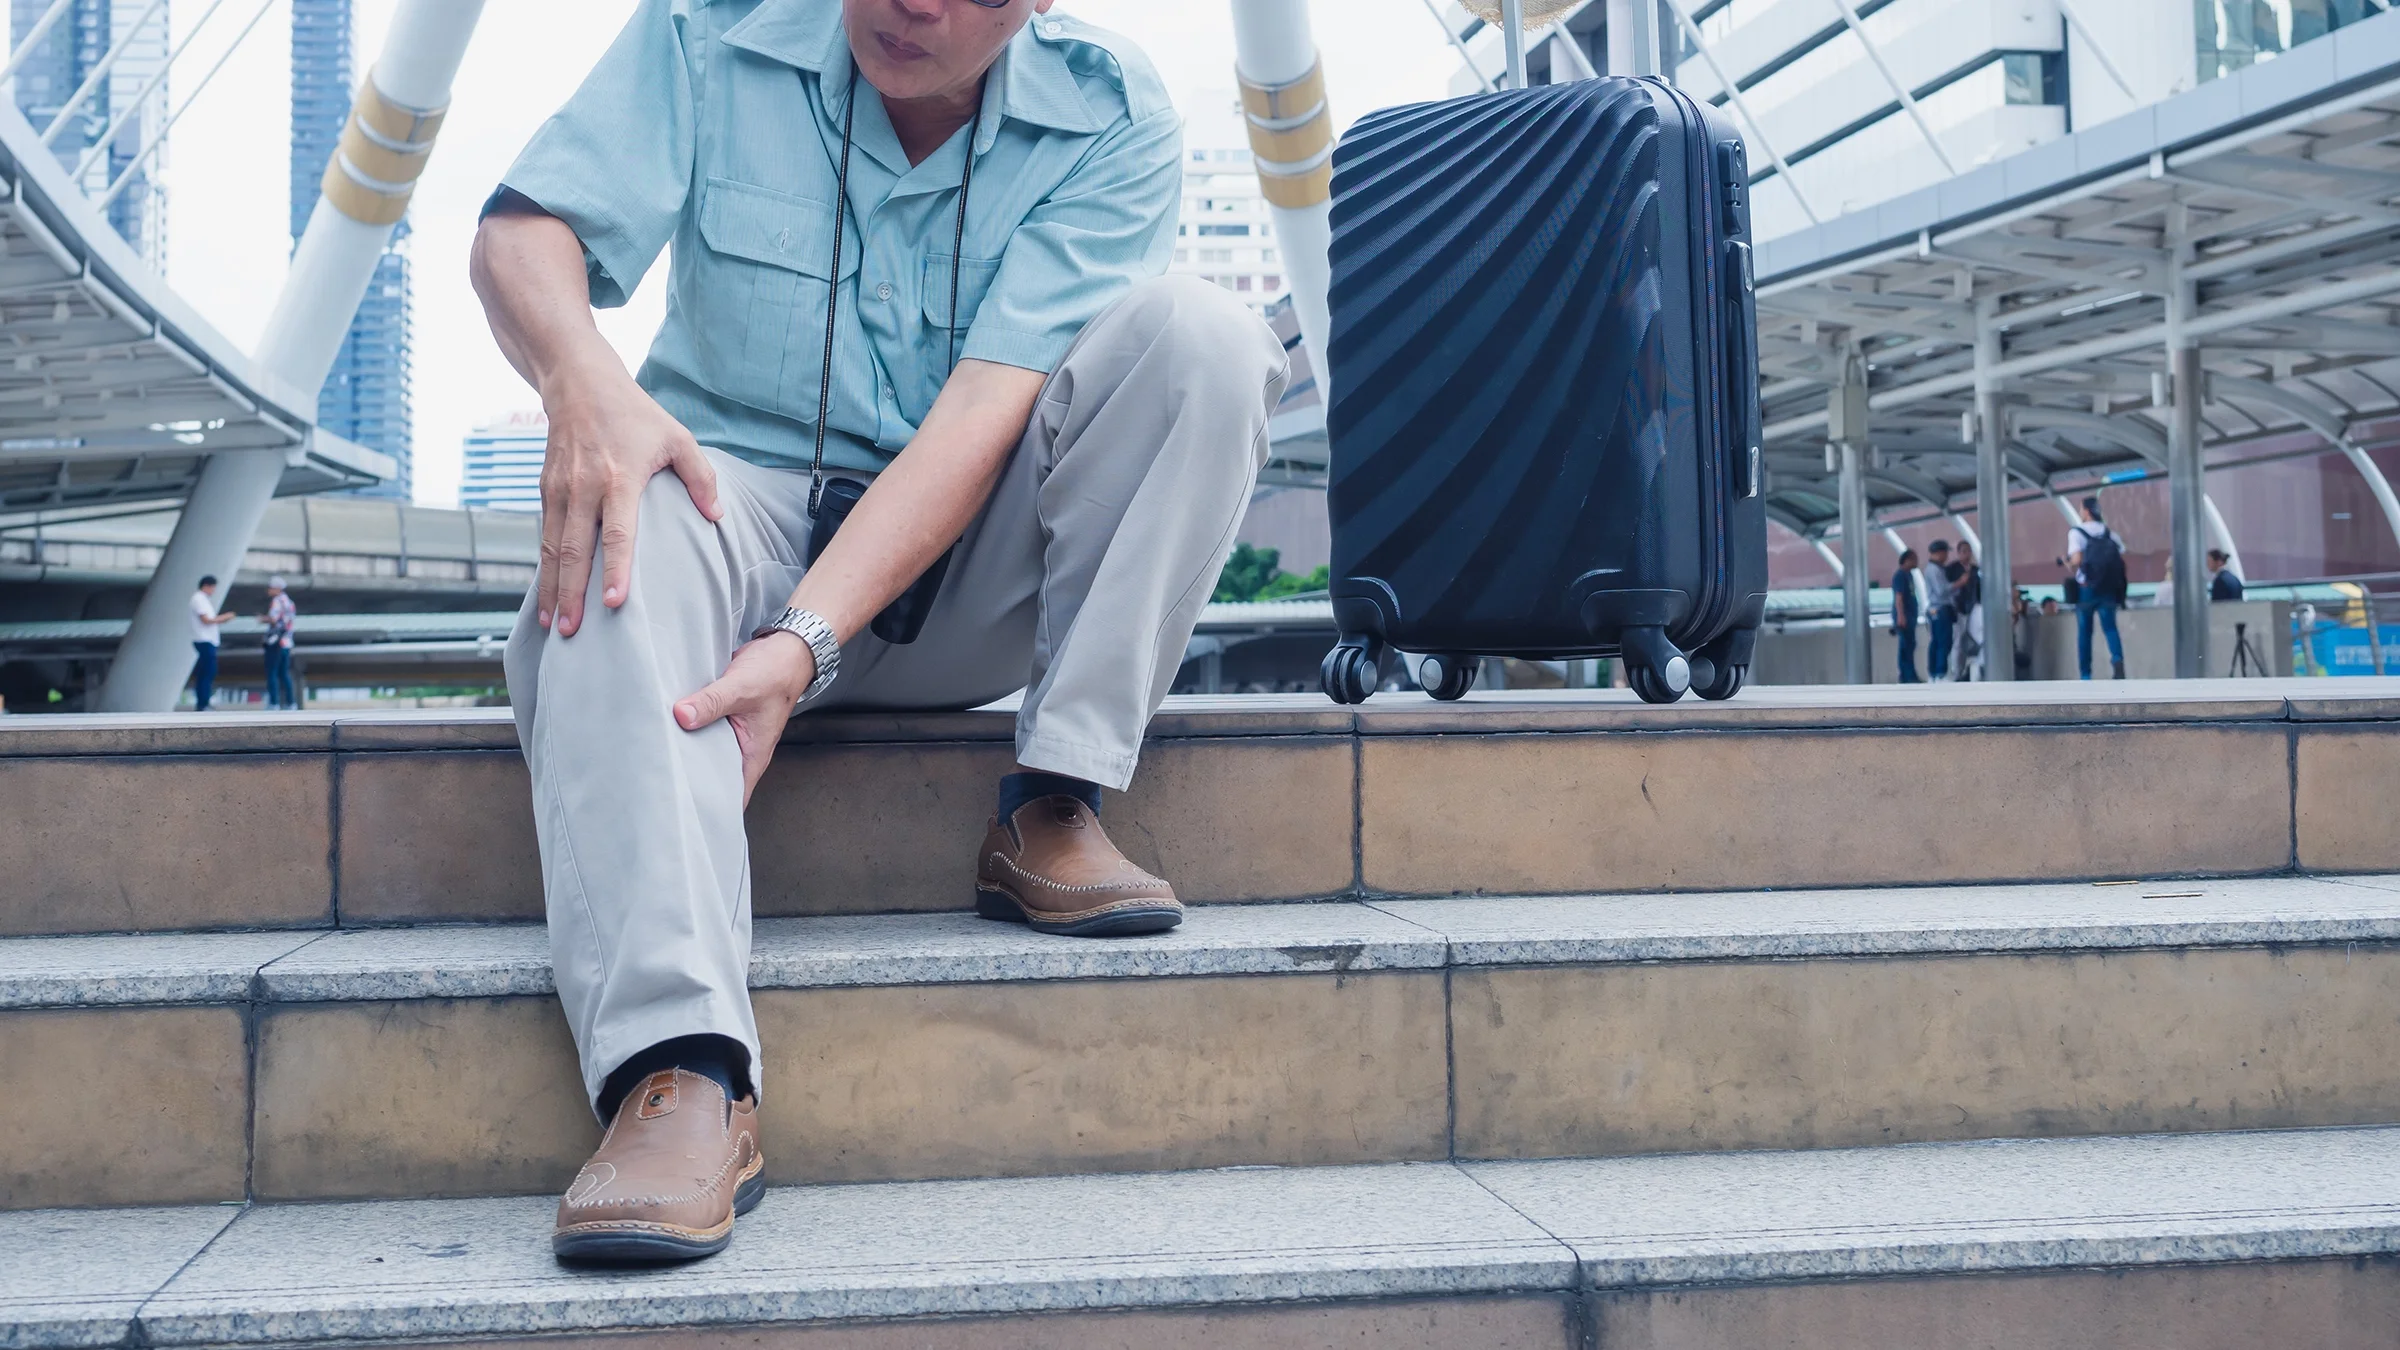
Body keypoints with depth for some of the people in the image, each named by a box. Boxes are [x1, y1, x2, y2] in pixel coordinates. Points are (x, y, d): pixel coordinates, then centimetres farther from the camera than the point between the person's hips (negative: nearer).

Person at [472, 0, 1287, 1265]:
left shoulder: (1110, 119, -9)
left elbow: (985, 413, -20)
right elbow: (520, 232, -12)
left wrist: (808, 640, -33)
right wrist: (585, 383, -37)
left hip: (968, 570, 0)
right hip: (744, 505, 0)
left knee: (1198, 334, -22)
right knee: (612, 538, -35)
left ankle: (1049, 815, -22)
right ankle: (684, 1073, -46)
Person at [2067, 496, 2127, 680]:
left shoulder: (2077, 532, -6)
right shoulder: (2110, 533, 8)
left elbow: (2077, 560, -18)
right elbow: (2123, 559, 2)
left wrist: (2069, 563, 3)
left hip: (2086, 587, -3)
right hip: (2108, 587, 3)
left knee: (2084, 632, 8)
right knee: (2110, 626, 6)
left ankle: (2085, 675, 10)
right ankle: (2117, 660, -22)